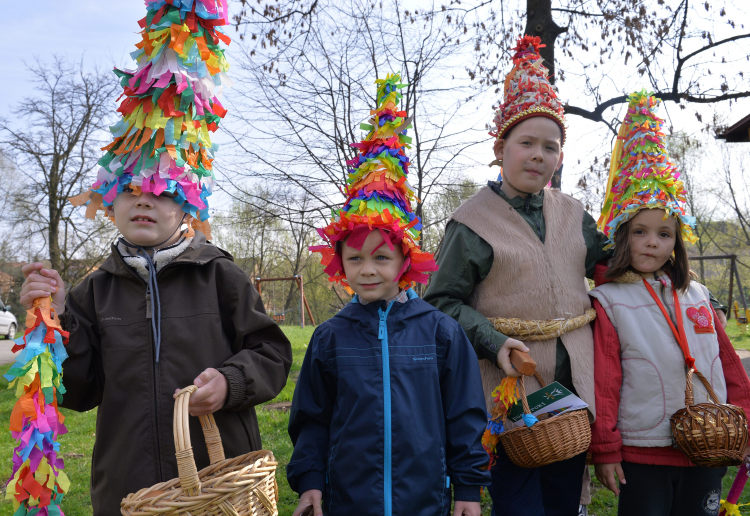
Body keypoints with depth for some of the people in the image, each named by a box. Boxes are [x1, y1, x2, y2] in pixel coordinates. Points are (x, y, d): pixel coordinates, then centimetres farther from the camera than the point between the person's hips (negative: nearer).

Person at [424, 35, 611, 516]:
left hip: (574, 384, 5)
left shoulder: (571, 213, 9)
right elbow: (443, 301, -8)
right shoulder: (473, 221, -7)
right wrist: (493, 343, -19)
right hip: (511, 386, -5)